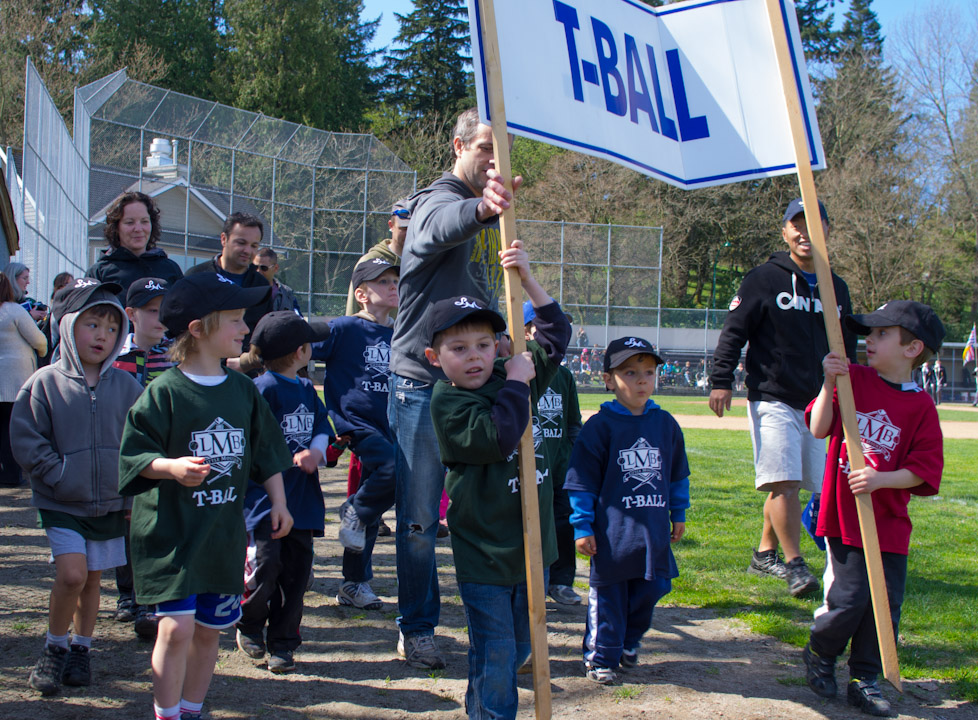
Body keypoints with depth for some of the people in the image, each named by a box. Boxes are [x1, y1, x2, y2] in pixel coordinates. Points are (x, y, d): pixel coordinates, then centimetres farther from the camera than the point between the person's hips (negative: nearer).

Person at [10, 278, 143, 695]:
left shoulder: (126, 387, 1)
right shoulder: (45, 383, -7)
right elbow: (26, 440, -7)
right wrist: (59, 477, -14)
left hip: (111, 504, 3)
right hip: (61, 503, -3)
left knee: (92, 580, 12)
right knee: (72, 573, -15)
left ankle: (81, 649, 30)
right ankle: (55, 648, 8)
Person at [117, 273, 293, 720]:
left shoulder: (243, 390, 8)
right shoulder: (164, 392, -10)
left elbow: (267, 451, 16)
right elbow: (134, 454, -11)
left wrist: (278, 501, 11)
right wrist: (171, 467, -28)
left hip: (225, 531, 5)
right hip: (172, 531, -5)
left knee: (210, 629, 12)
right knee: (177, 627, -12)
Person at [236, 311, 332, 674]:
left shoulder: (306, 390, 14)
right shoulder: (263, 389, -10)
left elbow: (322, 429, 14)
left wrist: (316, 453, -6)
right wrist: (290, 458, -13)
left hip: (301, 497, 7)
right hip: (264, 493, -7)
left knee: (296, 568, 5)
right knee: (266, 563, -12)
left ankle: (282, 643, 15)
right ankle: (249, 624, 15)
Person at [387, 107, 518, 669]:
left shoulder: (490, 216, 15)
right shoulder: (437, 201, -10)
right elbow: (442, 226, -39)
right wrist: (480, 208, -60)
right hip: (424, 381, -6)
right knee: (420, 516, 0)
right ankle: (417, 628, 13)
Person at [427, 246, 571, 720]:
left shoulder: (517, 376, 6)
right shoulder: (446, 402, -12)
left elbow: (555, 333, 16)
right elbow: (497, 438, -26)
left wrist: (527, 279, 6)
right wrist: (516, 383, -16)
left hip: (532, 543, 6)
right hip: (483, 553, -6)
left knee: (519, 646, 18)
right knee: (495, 654, 0)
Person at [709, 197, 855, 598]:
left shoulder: (837, 288, 15)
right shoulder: (765, 279, -1)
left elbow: (847, 349, 24)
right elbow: (734, 331, -4)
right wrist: (721, 380, -12)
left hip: (820, 403, 5)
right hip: (773, 400, -5)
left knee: (784, 485, 9)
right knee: (784, 482, -15)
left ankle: (765, 554, 24)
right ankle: (794, 564, -10)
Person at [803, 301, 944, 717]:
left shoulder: (921, 406, -1)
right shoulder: (852, 379, 2)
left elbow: (922, 471, -4)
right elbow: (820, 428, -8)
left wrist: (880, 479, -18)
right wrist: (829, 383, -18)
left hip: (889, 522, 1)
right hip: (844, 515, -1)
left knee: (885, 604, 4)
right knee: (849, 598, -5)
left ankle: (864, 679, 20)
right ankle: (819, 654, 22)